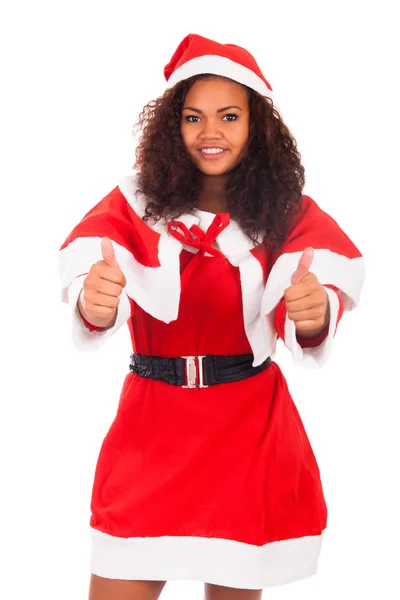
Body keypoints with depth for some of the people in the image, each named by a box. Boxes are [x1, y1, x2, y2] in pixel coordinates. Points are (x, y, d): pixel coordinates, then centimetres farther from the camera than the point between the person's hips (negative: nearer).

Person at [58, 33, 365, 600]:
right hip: (151, 425, 0)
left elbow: (319, 280, -21)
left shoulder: (289, 214, -2)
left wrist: (315, 312, -46)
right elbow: (85, 266, -20)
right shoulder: (136, 200, -2)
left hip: (251, 427, 0)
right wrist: (93, 301, -44)